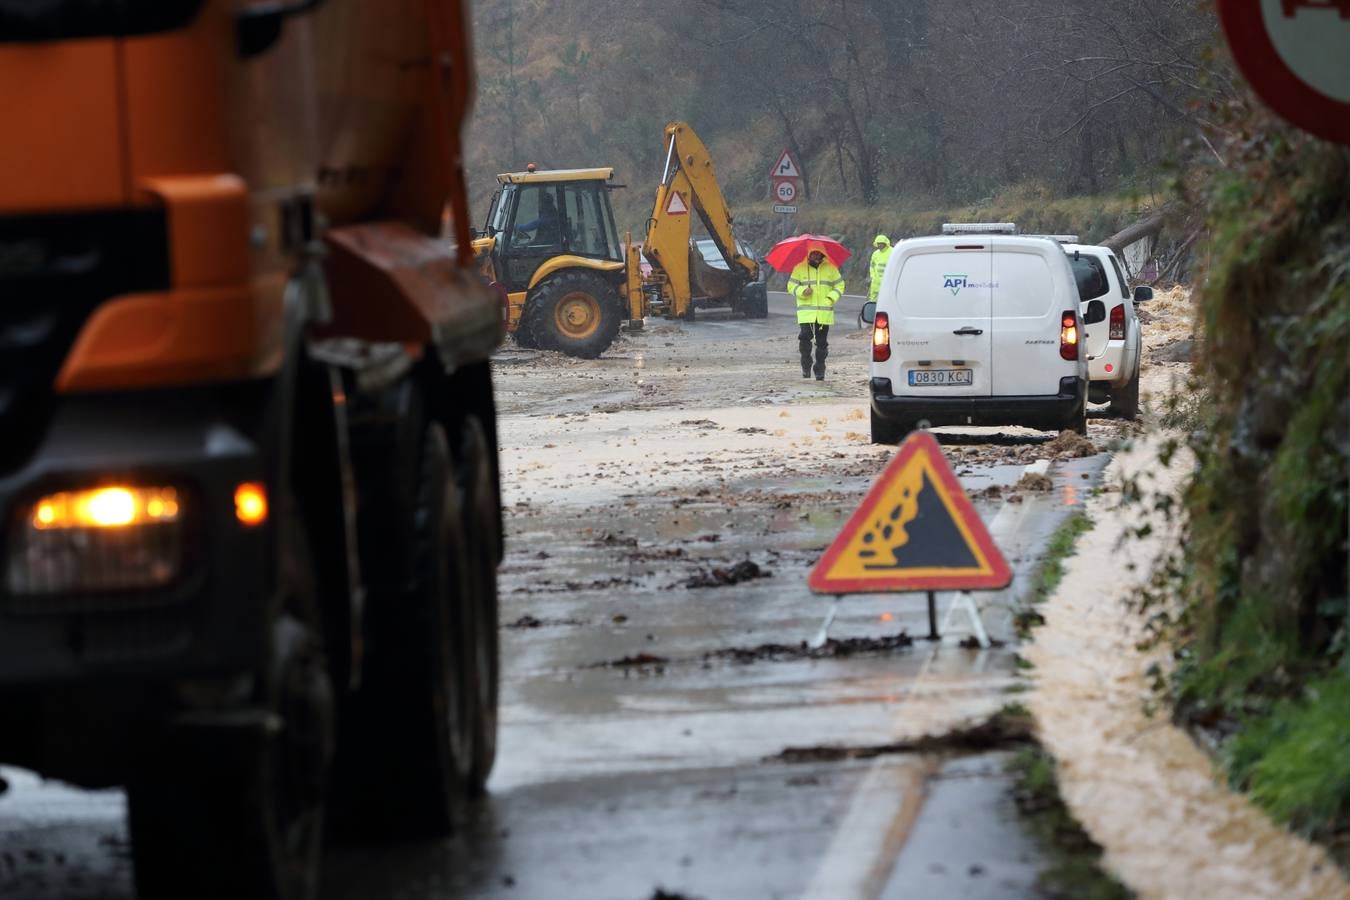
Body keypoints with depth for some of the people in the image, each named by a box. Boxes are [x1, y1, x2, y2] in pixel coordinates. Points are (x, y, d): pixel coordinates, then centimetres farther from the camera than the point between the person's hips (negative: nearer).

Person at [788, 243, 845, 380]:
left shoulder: (830, 268, 9)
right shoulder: (800, 268, 5)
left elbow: (839, 285, 12)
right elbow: (791, 286, 6)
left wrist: (831, 297, -5)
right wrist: (802, 291, -14)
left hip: (824, 313, 1)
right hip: (806, 312, -1)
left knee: (822, 342, 4)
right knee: (805, 338, -13)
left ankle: (820, 371, 12)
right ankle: (806, 367, 3)